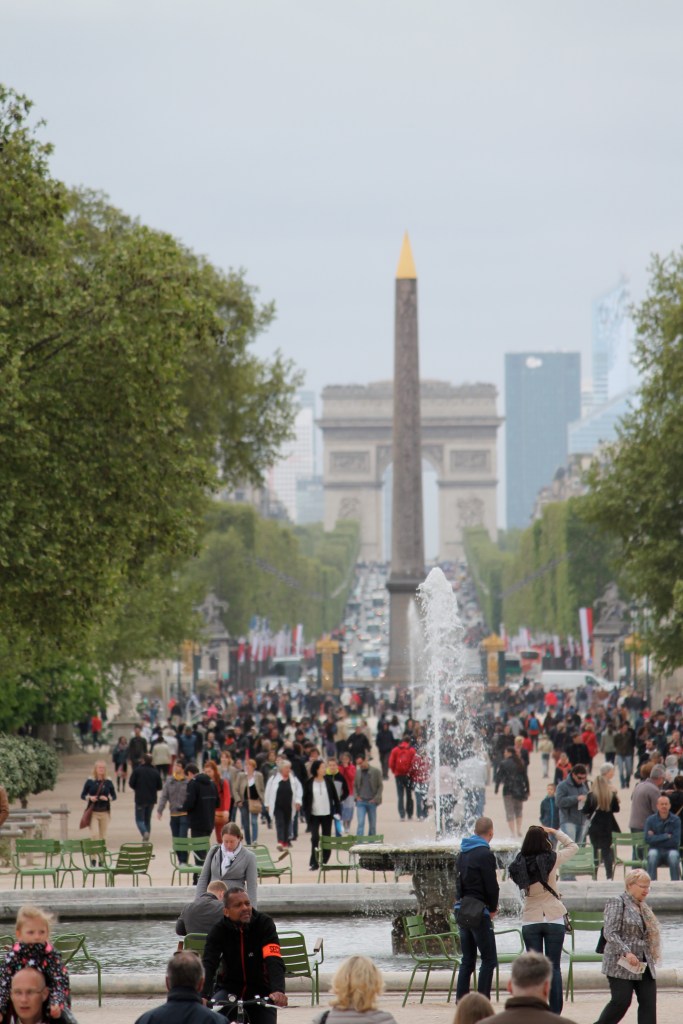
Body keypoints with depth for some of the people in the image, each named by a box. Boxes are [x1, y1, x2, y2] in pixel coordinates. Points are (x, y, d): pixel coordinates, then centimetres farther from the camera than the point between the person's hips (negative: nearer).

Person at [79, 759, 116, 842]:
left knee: (103, 836, 6)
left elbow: (114, 796, 10)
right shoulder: (90, 782, 0)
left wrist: (108, 798, -11)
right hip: (93, 812, -2)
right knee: (94, 834, -14)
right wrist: (89, 798, -16)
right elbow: (82, 795, 5)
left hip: (105, 812, 2)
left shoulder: (108, 782, 4)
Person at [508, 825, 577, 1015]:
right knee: (554, 967, 4)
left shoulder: (519, 864, -6)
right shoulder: (551, 860, -11)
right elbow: (572, 846, 4)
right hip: (554, 919, -2)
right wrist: (555, 832, 12)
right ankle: (555, 1012, 2)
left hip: (530, 921, 2)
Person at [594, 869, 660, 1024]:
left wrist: (652, 956, 15)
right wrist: (627, 952, -25)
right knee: (621, 1001, -11)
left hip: (644, 965, 8)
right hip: (621, 966, -8)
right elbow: (610, 933, -16)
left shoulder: (644, 908, 18)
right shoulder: (617, 903, -6)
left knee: (649, 1002, -2)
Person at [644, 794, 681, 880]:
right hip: (656, 851, 0)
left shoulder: (675, 820, -2)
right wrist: (666, 836, -14)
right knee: (652, 854, -34)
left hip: (671, 850, 0)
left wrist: (657, 839, -7)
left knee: (673, 855, -35)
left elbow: (675, 841, -9)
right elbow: (648, 839, -11)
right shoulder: (650, 820, 0)